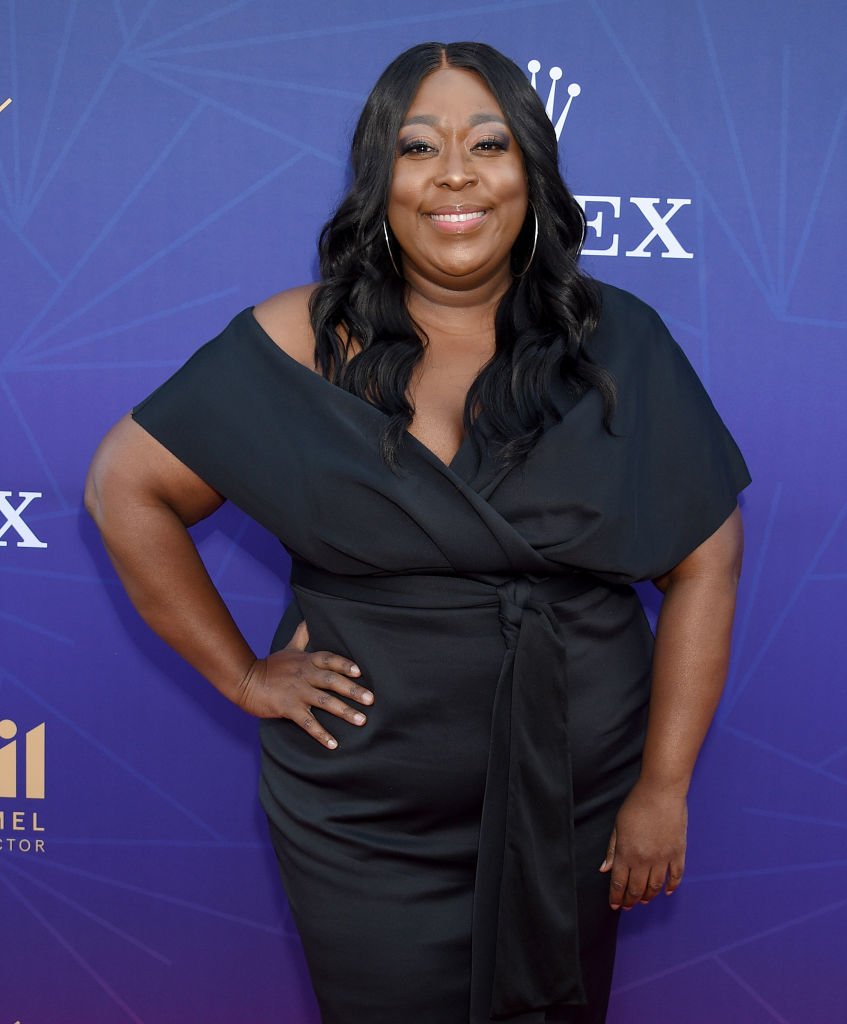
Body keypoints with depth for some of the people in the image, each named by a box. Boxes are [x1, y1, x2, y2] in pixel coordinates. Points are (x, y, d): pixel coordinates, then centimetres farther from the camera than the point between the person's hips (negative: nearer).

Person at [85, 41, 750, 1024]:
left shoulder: (618, 345, -4)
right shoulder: (302, 345, -7)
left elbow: (705, 559, -4)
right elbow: (125, 485, -2)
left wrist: (663, 787, -7)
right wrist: (242, 675, -4)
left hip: (576, 809, 2)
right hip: (364, 824, -1)